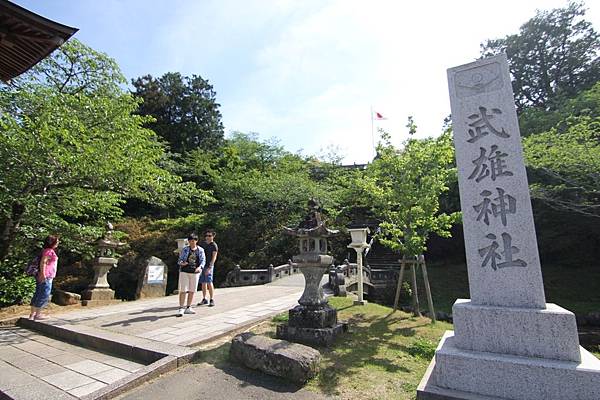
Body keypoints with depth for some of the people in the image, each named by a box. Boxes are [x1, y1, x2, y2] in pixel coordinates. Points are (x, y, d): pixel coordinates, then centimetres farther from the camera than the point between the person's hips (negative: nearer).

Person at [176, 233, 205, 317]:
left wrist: (200, 267, -20)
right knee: (183, 290, -4)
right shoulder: (185, 249, 0)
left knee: (192, 291, 9)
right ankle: (181, 308, 4)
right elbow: (180, 259, 1)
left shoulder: (200, 250, 3)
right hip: (184, 271, -2)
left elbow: (202, 260, -1)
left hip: (195, 272, 2)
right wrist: (182, 263, -22)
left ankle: (188, 308, 22)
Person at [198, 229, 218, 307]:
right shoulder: (202, 244, 13)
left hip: (208, 266, -6)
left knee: (209, 282, -11)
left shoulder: (214, 246, -4)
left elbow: (214, 257, -11)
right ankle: (204, 299, 20)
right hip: (201, 265, 6)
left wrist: (209, 267, -21)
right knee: (203, 283, 10)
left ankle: (212, 300, -5)